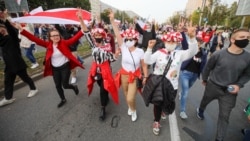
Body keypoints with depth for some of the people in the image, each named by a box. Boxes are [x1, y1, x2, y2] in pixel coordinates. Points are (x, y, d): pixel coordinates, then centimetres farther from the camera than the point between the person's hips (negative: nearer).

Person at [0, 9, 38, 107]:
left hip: (18, 64, -7)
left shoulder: (13, 37, -9)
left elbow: (12, 29, -27)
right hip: (9, 65, 8)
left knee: (25, 77, 7)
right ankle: (8, 98, 21)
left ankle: (33, 89, 27)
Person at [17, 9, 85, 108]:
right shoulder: (48, 44, -4)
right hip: (55, 68, 4)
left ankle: (74, 87, 35)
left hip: (65, 66, -4)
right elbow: (35, 39, -5)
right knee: (58, 85, 14)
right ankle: (63, 100, 37)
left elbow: (75, 38, -23)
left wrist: (83, 29, -35)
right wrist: (21, 30, -12)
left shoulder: (64, 43, -13)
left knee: (65, 85, -1)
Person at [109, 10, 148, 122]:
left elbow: (144, 65, -6)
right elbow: (117, 34, -21)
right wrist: (112, 20, -28)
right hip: (124, 75, 3)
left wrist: (145, 77, -4)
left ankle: (134, 111, 29)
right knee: (126, 95, 21)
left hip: (135, 77, -3)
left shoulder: (140, 51, -14)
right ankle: (130, 108, 53)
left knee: (130, 98, -7)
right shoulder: (124, 48, -11)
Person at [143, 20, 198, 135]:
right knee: (157, 104, 14)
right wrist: (149, 48, -26)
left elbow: (192, 52, -18)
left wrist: (192, 37, -33)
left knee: (167, 104, 24)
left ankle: (162, 111, 62)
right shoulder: (159, 52, -5)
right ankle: (156, 122, 39)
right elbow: (148, 61, -14)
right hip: (157, 83, -2)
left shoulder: (179, 53, -3)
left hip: (171, 85, 2)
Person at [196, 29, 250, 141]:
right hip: (213, 86, -1)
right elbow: (208, 67, -2)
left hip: (230, 91, 1)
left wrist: (239, 85, -13)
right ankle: (200, 111, 60)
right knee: (205, 101, 25)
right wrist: (204, 79, 9)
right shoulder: (218, 54, -16)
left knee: (224, 116, 6)